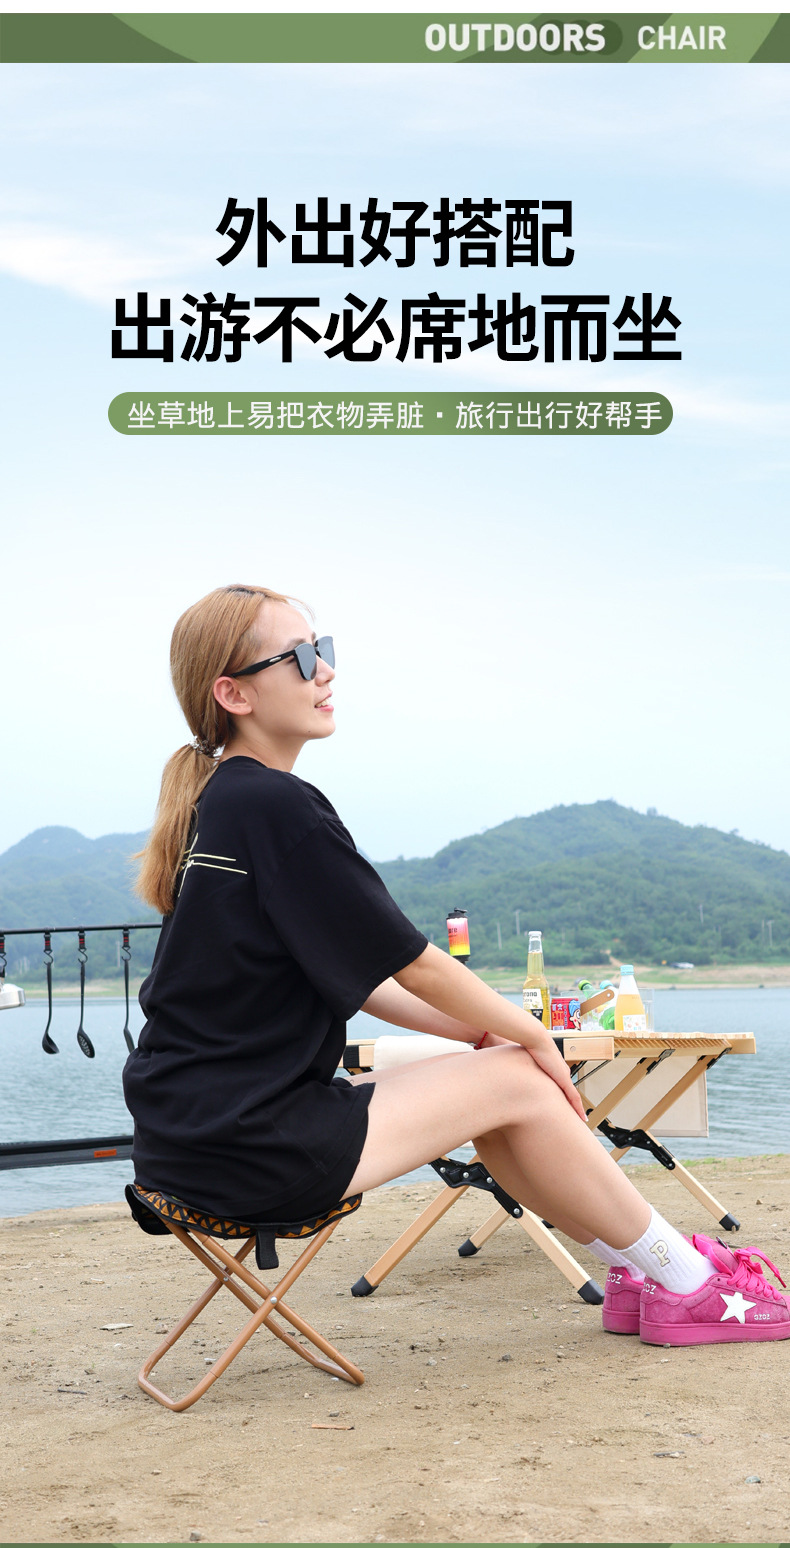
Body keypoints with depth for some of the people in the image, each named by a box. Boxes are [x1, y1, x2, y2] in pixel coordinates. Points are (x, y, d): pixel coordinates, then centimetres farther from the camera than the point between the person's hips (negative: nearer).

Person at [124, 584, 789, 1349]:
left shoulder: (221, 802, 13)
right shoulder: (275, 806, -17)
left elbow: (352, 974, 16)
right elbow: (415, 965, -12)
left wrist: (489, 1033, 11)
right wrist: (532, 1034, 4)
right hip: (245, 1148, -9)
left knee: (493, 1070, 14)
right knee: (518, 1084, -2)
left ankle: (639, 1276, 21)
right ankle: (689, 1284, 14)